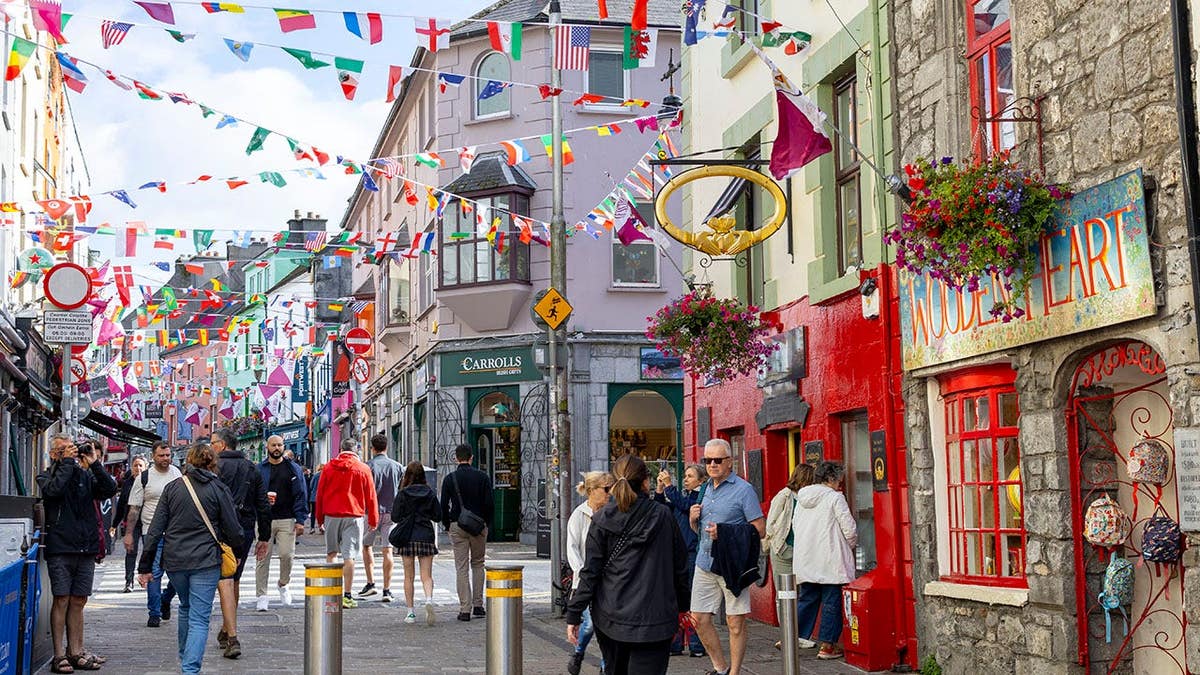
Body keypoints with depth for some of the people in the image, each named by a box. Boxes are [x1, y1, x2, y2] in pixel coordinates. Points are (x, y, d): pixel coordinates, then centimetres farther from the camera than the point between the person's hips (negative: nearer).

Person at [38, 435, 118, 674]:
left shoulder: (86, 475, 13)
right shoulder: (46, 476, 4)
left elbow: (109, 490, 1)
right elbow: (53, 489, -18)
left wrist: (95, 464, -5)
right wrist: (68, 462, -11)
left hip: (86, 548, 4)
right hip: (61, 548, -4)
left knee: (78, 601, 9)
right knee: (61, 600, -3)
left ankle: (75, 652, 16)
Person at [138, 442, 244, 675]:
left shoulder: (172, 488, 3)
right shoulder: (219, 489, -4)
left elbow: (155, 529, 2)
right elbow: (234, 531, -4)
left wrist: (145, 566, 6)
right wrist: (238, 544, 18)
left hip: (174, 560, 4)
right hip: (206, 561, -4)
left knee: (186, 608, 26)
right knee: (199, 618, -1)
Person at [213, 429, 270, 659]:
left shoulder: (215, 467, -6)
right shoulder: (252, 469, 11)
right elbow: (263, 506, 11)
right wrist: (264, 538, 15)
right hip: (245, 531, 6)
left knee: (225, 582, -9)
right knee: (235, 581, 19)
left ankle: (233, 639, -18)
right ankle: (226, 631, 33)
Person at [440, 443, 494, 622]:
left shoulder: (450, 478, -2)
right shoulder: (482, 477, 0)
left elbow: (444, 505, -2)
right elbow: (489, 503, -2)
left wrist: (447, 525, 10)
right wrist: (486, 523, 10)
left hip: (457, 526, -1)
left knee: (461, 568, 1)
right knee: (478, 564, 15)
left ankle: (465, 609, -3)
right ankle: (478, 605, 10)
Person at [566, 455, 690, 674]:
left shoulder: (602, 520, -3)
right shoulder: (663, 516, -2)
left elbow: (590, 572, -5)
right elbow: (680, 565, 6)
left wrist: (574, 614, 0)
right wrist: (682, 604, 19)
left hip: (611, 618, 2)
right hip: (654, 618, -1)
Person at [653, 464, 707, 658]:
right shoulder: (681, 495, 17)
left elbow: (685, 505, -19)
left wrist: (669, 486, -16)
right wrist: (659, 489, -1)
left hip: (693, 553, -7)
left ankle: (697, 645, 0)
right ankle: (675, 644, 13)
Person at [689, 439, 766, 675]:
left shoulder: (744, 489, -6)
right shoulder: (705, 489, 14)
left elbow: (760, 530, -11)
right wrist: (693, 519, 1)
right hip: (704, 564, 7)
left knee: (735, 623, -1)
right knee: (699, 619, 7)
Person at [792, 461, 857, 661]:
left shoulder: (802, 498, 11)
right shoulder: (835, 497, -8)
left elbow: (795, 526, 17)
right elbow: (849, 528, -8)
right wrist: (850, 546, 11)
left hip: (806, 560, 6)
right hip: (831, 561, -6)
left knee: (807, 599, 13)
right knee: (831, 601, 0)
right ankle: (827, 645, 2)